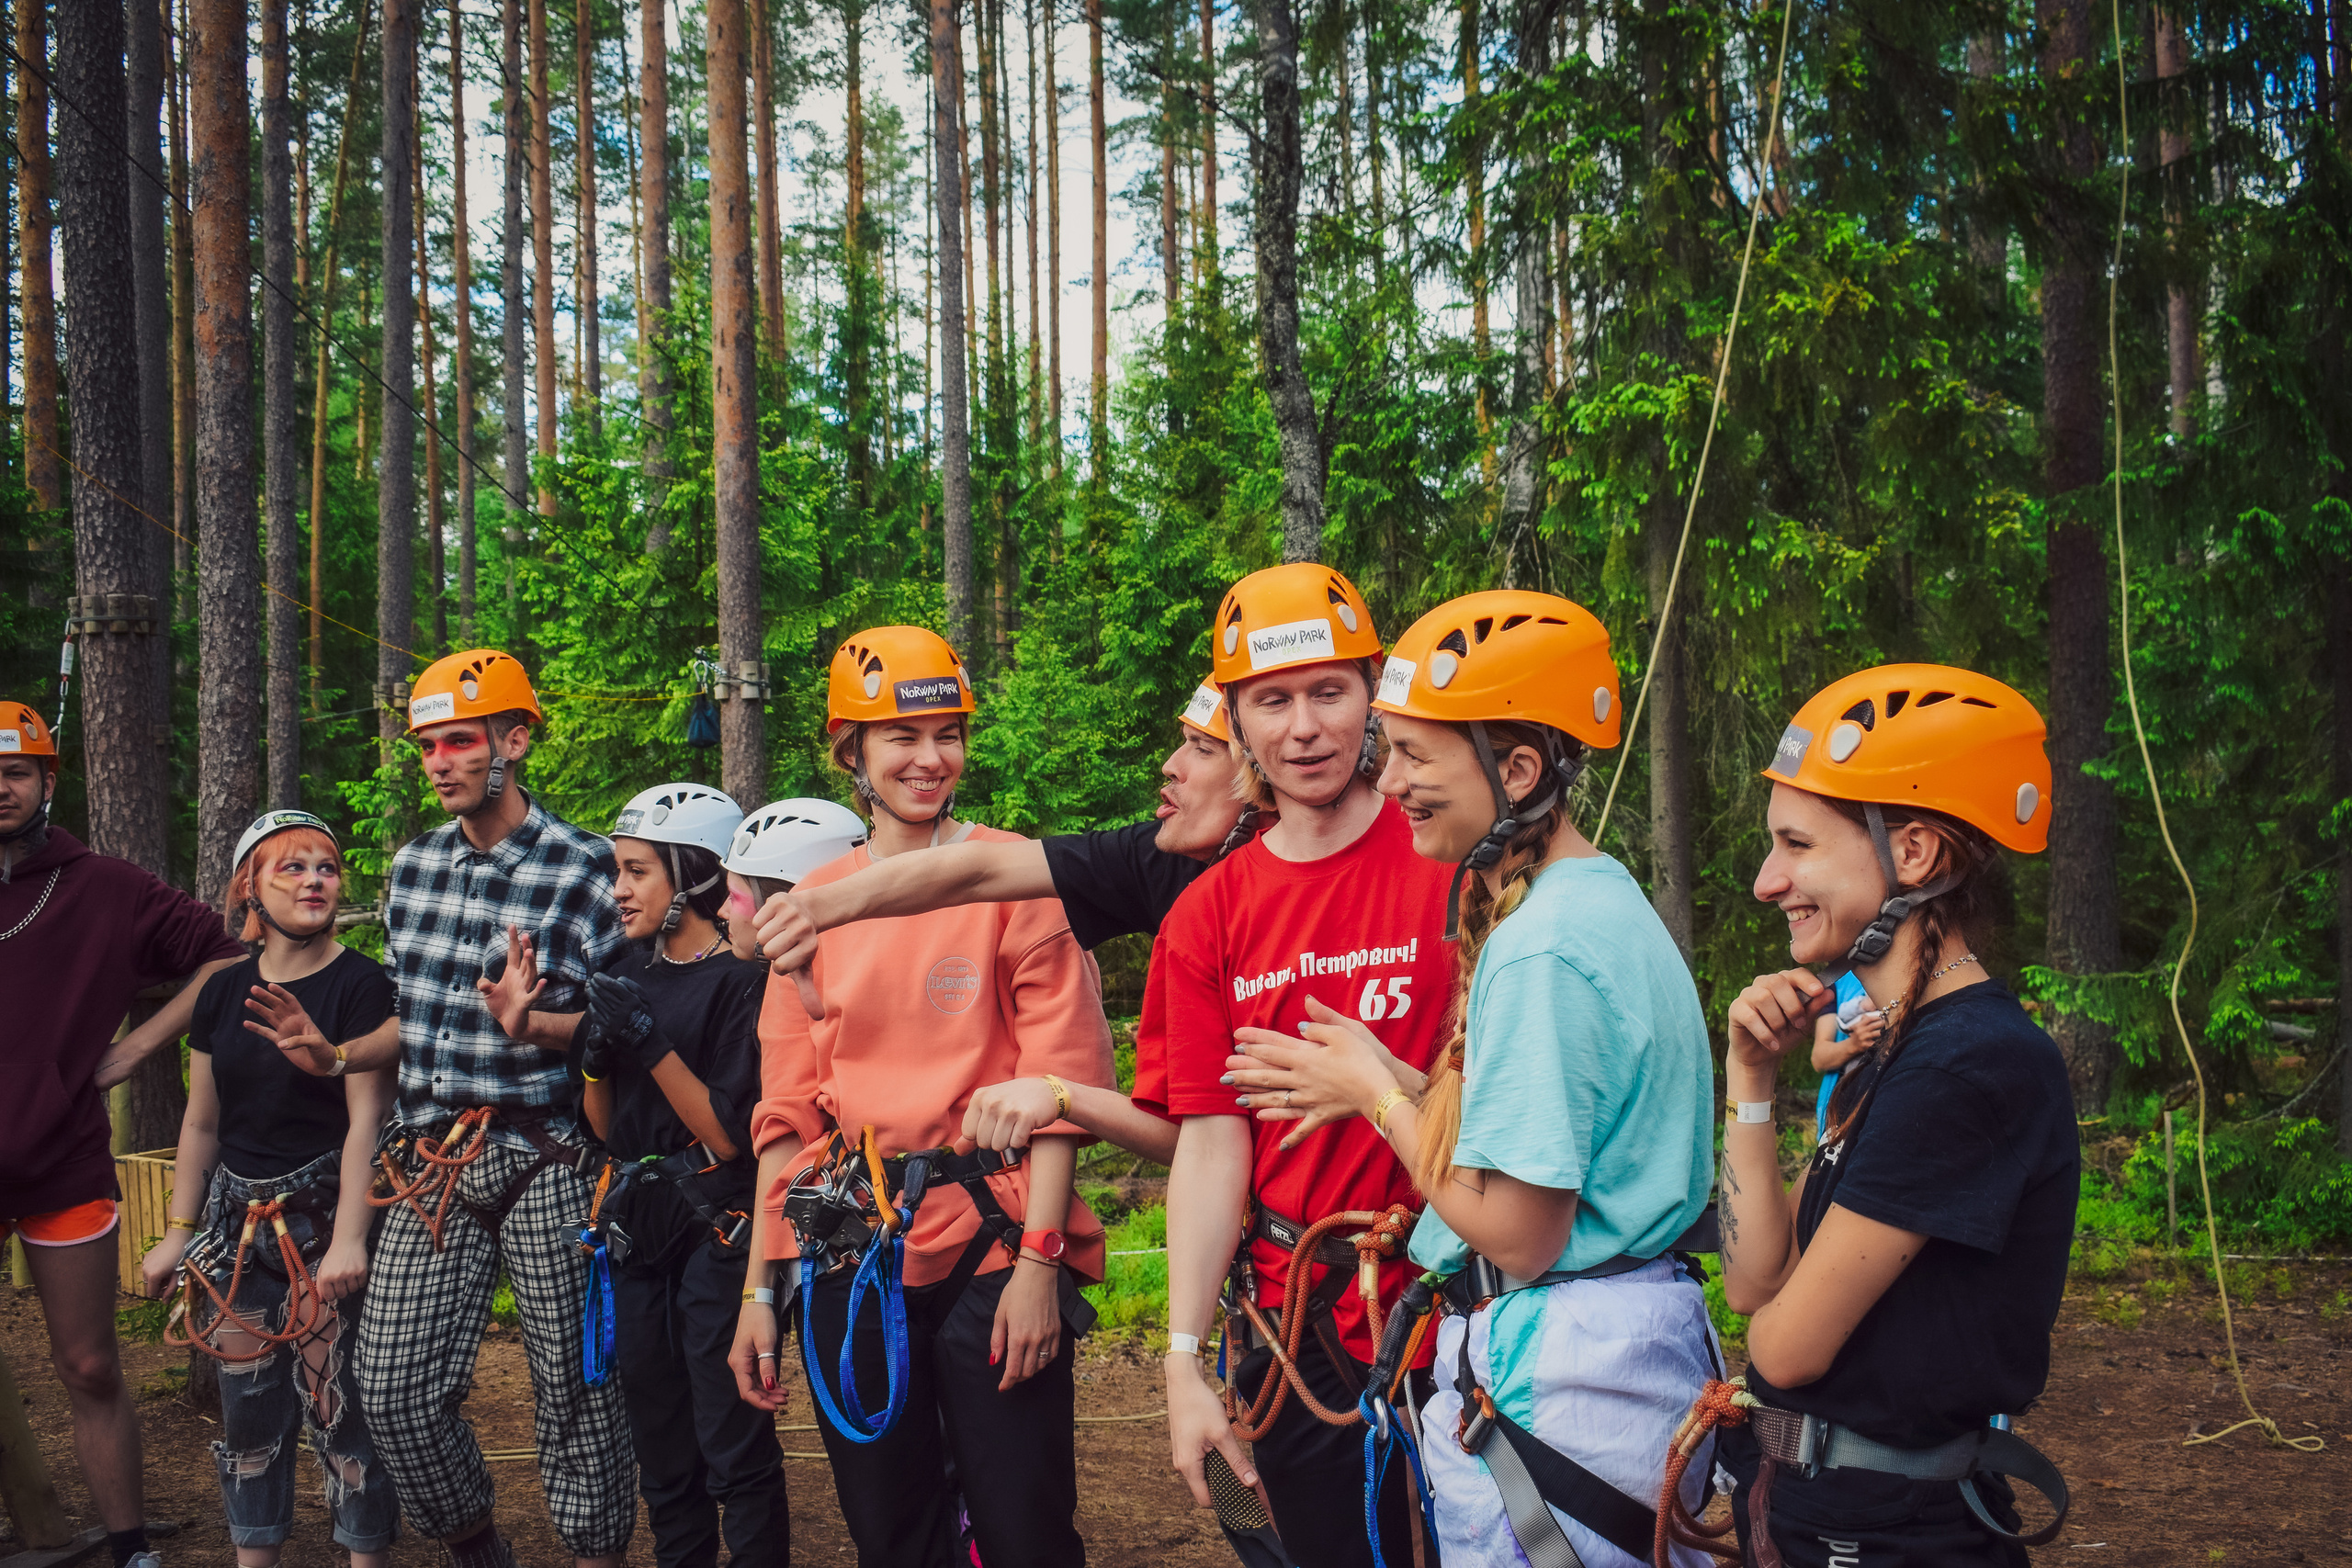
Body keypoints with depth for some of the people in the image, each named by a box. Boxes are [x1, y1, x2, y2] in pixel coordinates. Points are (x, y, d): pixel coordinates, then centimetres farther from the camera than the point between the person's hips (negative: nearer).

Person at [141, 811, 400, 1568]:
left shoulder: (361, 985, -6)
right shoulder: (224, 991, 11)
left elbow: (366, 1121, -12)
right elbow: (201, 1124, 16)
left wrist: (349, 1238, -19)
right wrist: (177, 1233, 14)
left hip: (323, 1216, -5)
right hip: (237, 1221, 6)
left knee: (338, 1408, -6)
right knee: (248, 1412, 9)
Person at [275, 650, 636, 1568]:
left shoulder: (582, 871, -8)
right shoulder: (414, 866, 11)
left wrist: (531, 1024, -24)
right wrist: (338, 1056, 5)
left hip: (544, 1159, -5)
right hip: (431, 1157, 5)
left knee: (574, 1384, 3)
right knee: (394, 1391, 3)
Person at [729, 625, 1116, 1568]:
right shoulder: (814, 901, 10)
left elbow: (1060, 1079, -6)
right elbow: (787, 1105, 11)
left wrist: (1039, 1259, -13)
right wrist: (761, 1288, 7)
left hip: (990, 1243, -4)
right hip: (849, 1258, 4)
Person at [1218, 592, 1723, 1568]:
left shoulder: (1543, 951, -21)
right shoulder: (1607, 902, 10)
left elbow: (1518, 1232, -21)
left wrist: (1379, 1095, -8)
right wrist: (1401, 1087, 9)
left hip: (1554, 1381, -10)